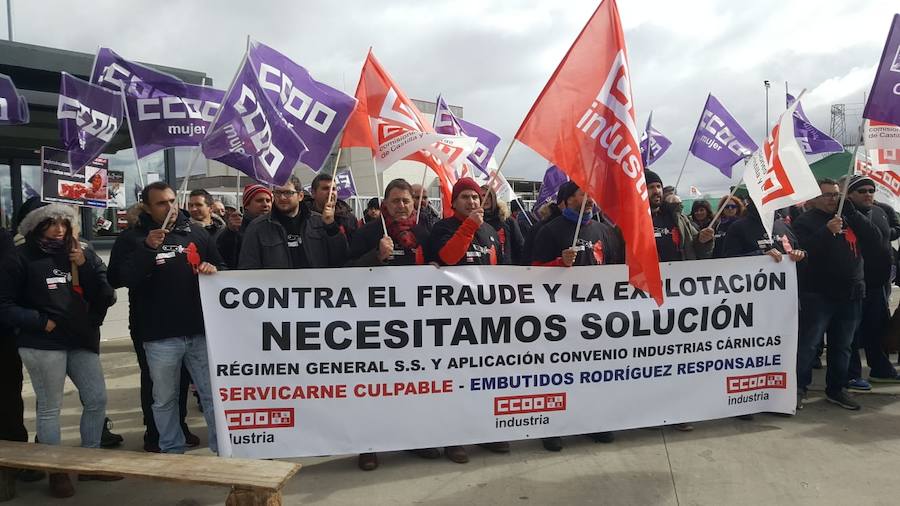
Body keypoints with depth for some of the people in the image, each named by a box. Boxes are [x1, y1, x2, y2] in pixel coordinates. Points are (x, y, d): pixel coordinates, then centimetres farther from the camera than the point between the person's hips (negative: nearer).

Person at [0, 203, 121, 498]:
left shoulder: (80, 253, 10)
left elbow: (104, 295, 1)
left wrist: (84, 266, -10)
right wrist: (42, 322, -11)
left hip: (81, 340, 5)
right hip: (43, 344, -4)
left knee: (97, 399, 7)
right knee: (49, 408, 2)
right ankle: (57, 471, 14)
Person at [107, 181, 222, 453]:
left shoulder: (196, 232, 9)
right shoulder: (131, 238, 2)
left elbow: (222, 268, 18)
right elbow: (118, 278, -11)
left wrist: (212, 269, -6)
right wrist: (146, 248, -21)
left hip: (200, 330, 2)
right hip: (160, 335, -1)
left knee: (214, 394, 7)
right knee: (165, 399, 11)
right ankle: (172, 452, 26)